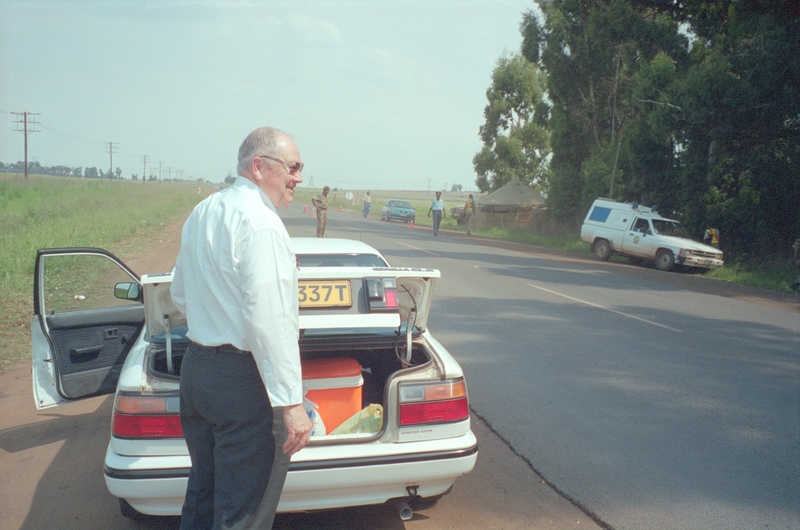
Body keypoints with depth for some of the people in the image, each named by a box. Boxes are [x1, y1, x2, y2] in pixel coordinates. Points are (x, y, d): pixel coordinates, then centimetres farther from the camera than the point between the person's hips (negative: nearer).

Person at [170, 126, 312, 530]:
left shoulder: (201, 213, 11)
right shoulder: (260, 223, -18)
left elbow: (180, 296, 20)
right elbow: (269, 320, -26)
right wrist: (290, 403, -25)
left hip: (195, 368, 9)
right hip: (243, 379, -9)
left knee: (202, 494, 23)